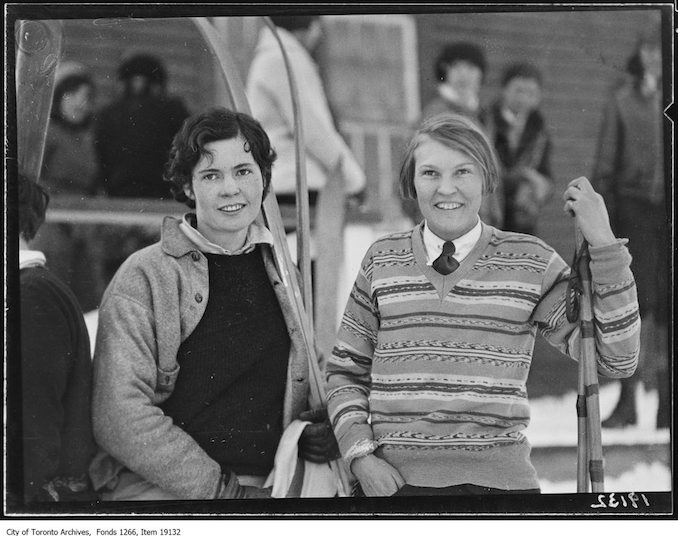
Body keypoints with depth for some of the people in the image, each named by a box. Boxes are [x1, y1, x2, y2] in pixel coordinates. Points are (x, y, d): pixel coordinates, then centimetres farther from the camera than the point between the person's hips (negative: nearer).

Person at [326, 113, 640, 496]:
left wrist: (603, 244, -10)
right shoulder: (383, 261, 8)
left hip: (498, 480, -1)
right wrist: (360, 456, -1)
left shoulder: (531, 263, 4)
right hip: (396, 482, 1)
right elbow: (346, 372, 15)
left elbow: (617, 358, -4)